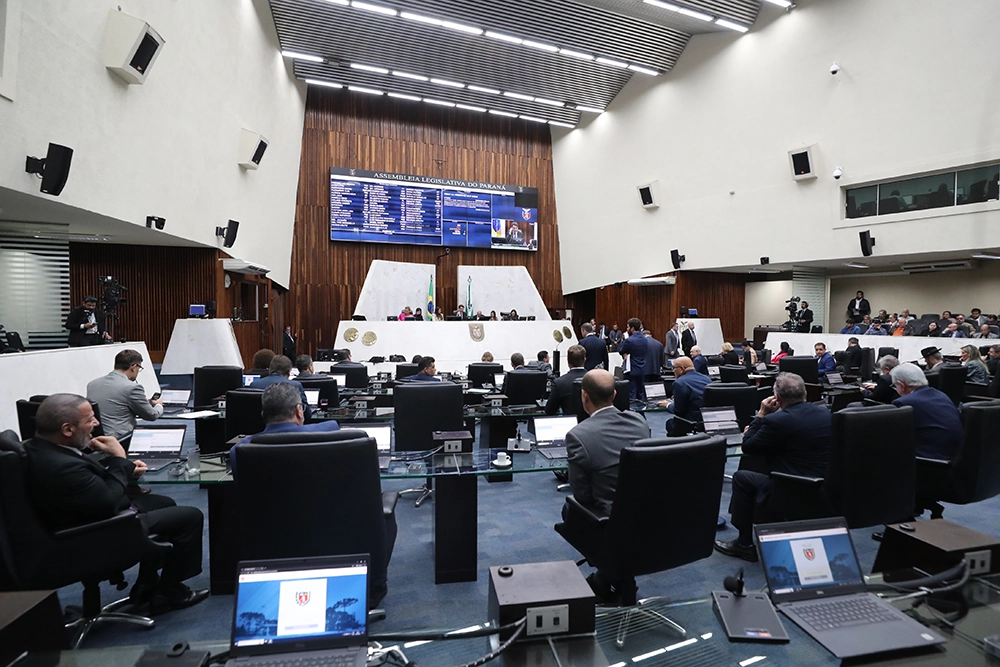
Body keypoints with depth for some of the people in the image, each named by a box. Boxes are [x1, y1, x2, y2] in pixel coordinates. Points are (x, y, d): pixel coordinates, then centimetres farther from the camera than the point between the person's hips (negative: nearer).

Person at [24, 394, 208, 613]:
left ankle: (146, 585, 32)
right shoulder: (62, 466, -37)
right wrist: (119, 459, -16)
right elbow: (109, 502, -25)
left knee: (164, 504, 26)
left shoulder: (37, 447, -6)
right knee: (191, 517, -4)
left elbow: (88, 476, 8)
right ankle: (167, 594, 15)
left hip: (91, 515, 10)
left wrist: (124, 467, -5)